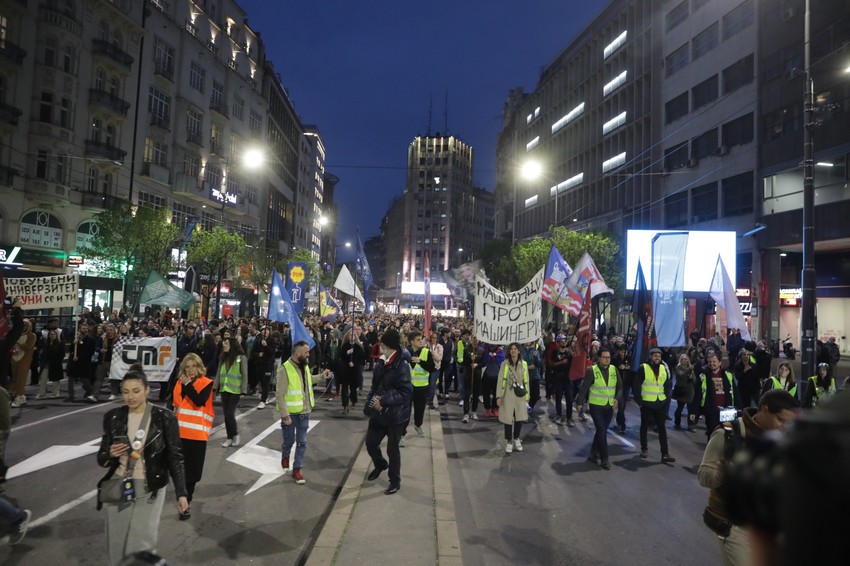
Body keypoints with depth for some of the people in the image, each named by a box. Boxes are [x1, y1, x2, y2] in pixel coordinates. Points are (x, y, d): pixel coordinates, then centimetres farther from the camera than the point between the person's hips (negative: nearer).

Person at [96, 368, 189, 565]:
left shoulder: (164, 418, -9)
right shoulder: (113, 417, -2)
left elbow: (175, 457, -5)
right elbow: (101, 458, 6)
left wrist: (181, 493, -11)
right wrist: (110, 454, -17)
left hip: (149, 490, -2)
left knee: (141, 545, -1)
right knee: (117, 544, 12)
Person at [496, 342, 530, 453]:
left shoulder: (524, 364, 2)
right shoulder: (504, 364, -4)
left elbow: (526, 381, 6)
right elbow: (500, 380, -4)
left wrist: (527, 397, 6)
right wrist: (499, 396, -10)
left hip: (520, 395, 2)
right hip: (508, 395, -2)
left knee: (520, 418, 5)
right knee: (508, 418, 0)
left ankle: (516, 439, 31)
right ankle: (508, 442, 20)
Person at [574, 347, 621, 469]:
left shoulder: (614, 370, 1)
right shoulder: (592, 370, -11)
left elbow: (619, 386, 8)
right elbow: (584, 388, -9)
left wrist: (617, 398, -8)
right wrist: (579, 402, -10)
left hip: (610, 407, 4)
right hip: (596, 406, -4)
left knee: (602, 431, 14)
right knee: (602, 431, -7)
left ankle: (593, 454, 30)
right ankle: (604, 460, 1)